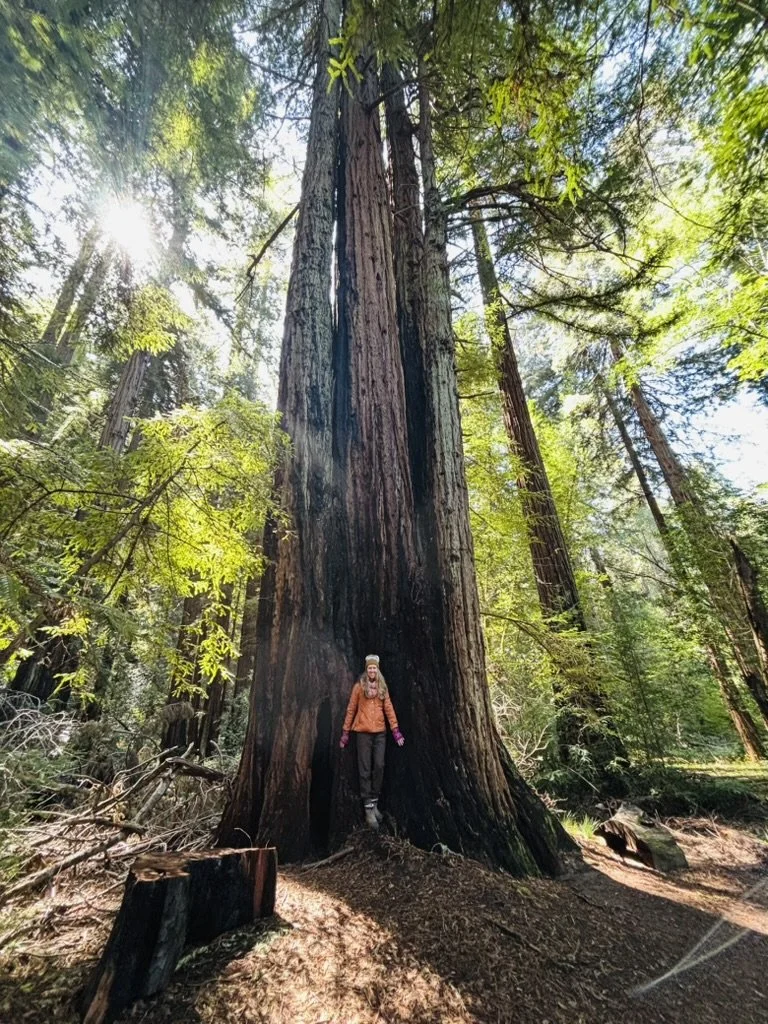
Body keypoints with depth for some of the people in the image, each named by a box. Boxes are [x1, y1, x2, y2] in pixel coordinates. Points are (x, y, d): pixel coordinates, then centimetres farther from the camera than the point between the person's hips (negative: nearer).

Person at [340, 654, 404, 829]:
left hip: (380, 731, 3)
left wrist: (395, 729, 1)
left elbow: (389, 708, 7)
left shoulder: (382, 687, 7)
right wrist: (345, 732, 0)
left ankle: (374, 802, 18)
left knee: (379, 767, 3)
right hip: (364, 731, -3)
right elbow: (350, 710, 0)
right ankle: (368, 808, 7)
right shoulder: (359, 686, -3)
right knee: (365, 770, 0)